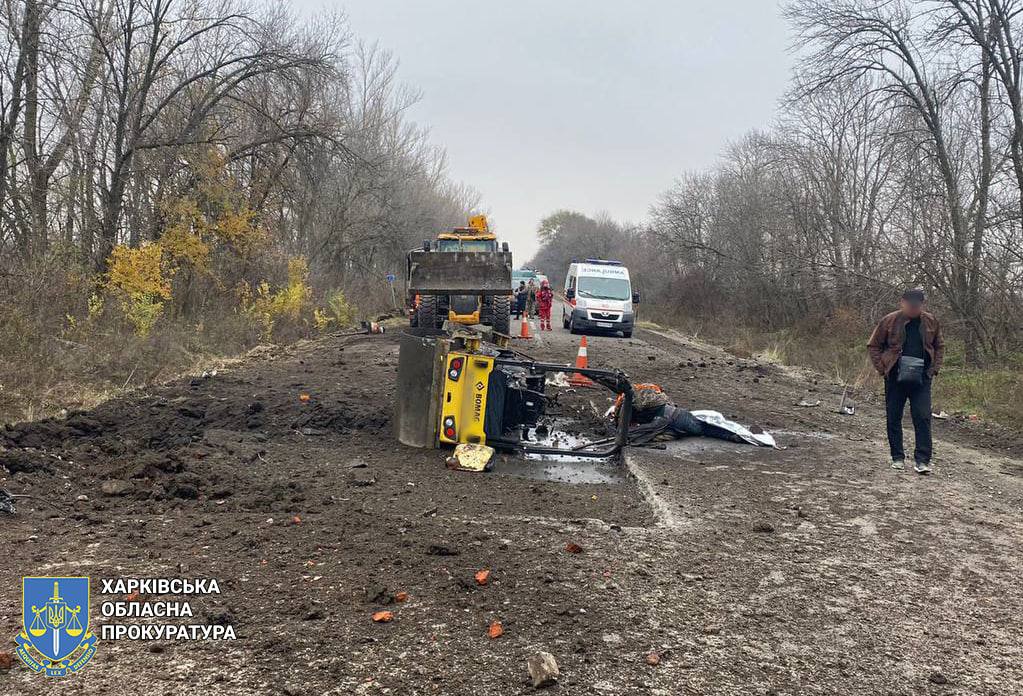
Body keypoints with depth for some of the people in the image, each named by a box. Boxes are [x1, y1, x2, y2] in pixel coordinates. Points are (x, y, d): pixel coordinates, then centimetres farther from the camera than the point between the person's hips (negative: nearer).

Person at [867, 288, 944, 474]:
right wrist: (882, 368, -4)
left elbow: (939, 346, 17)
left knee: (923, 417, -6)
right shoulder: (890, 321, -4)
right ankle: (897, 457, 17)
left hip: (921, 379, 1)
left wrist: (934, 368, 5)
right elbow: (873, 346, 4)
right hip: (895, 378, -1)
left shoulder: (931, 322, 4)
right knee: (893, 418, 5)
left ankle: (922, 460, -2)